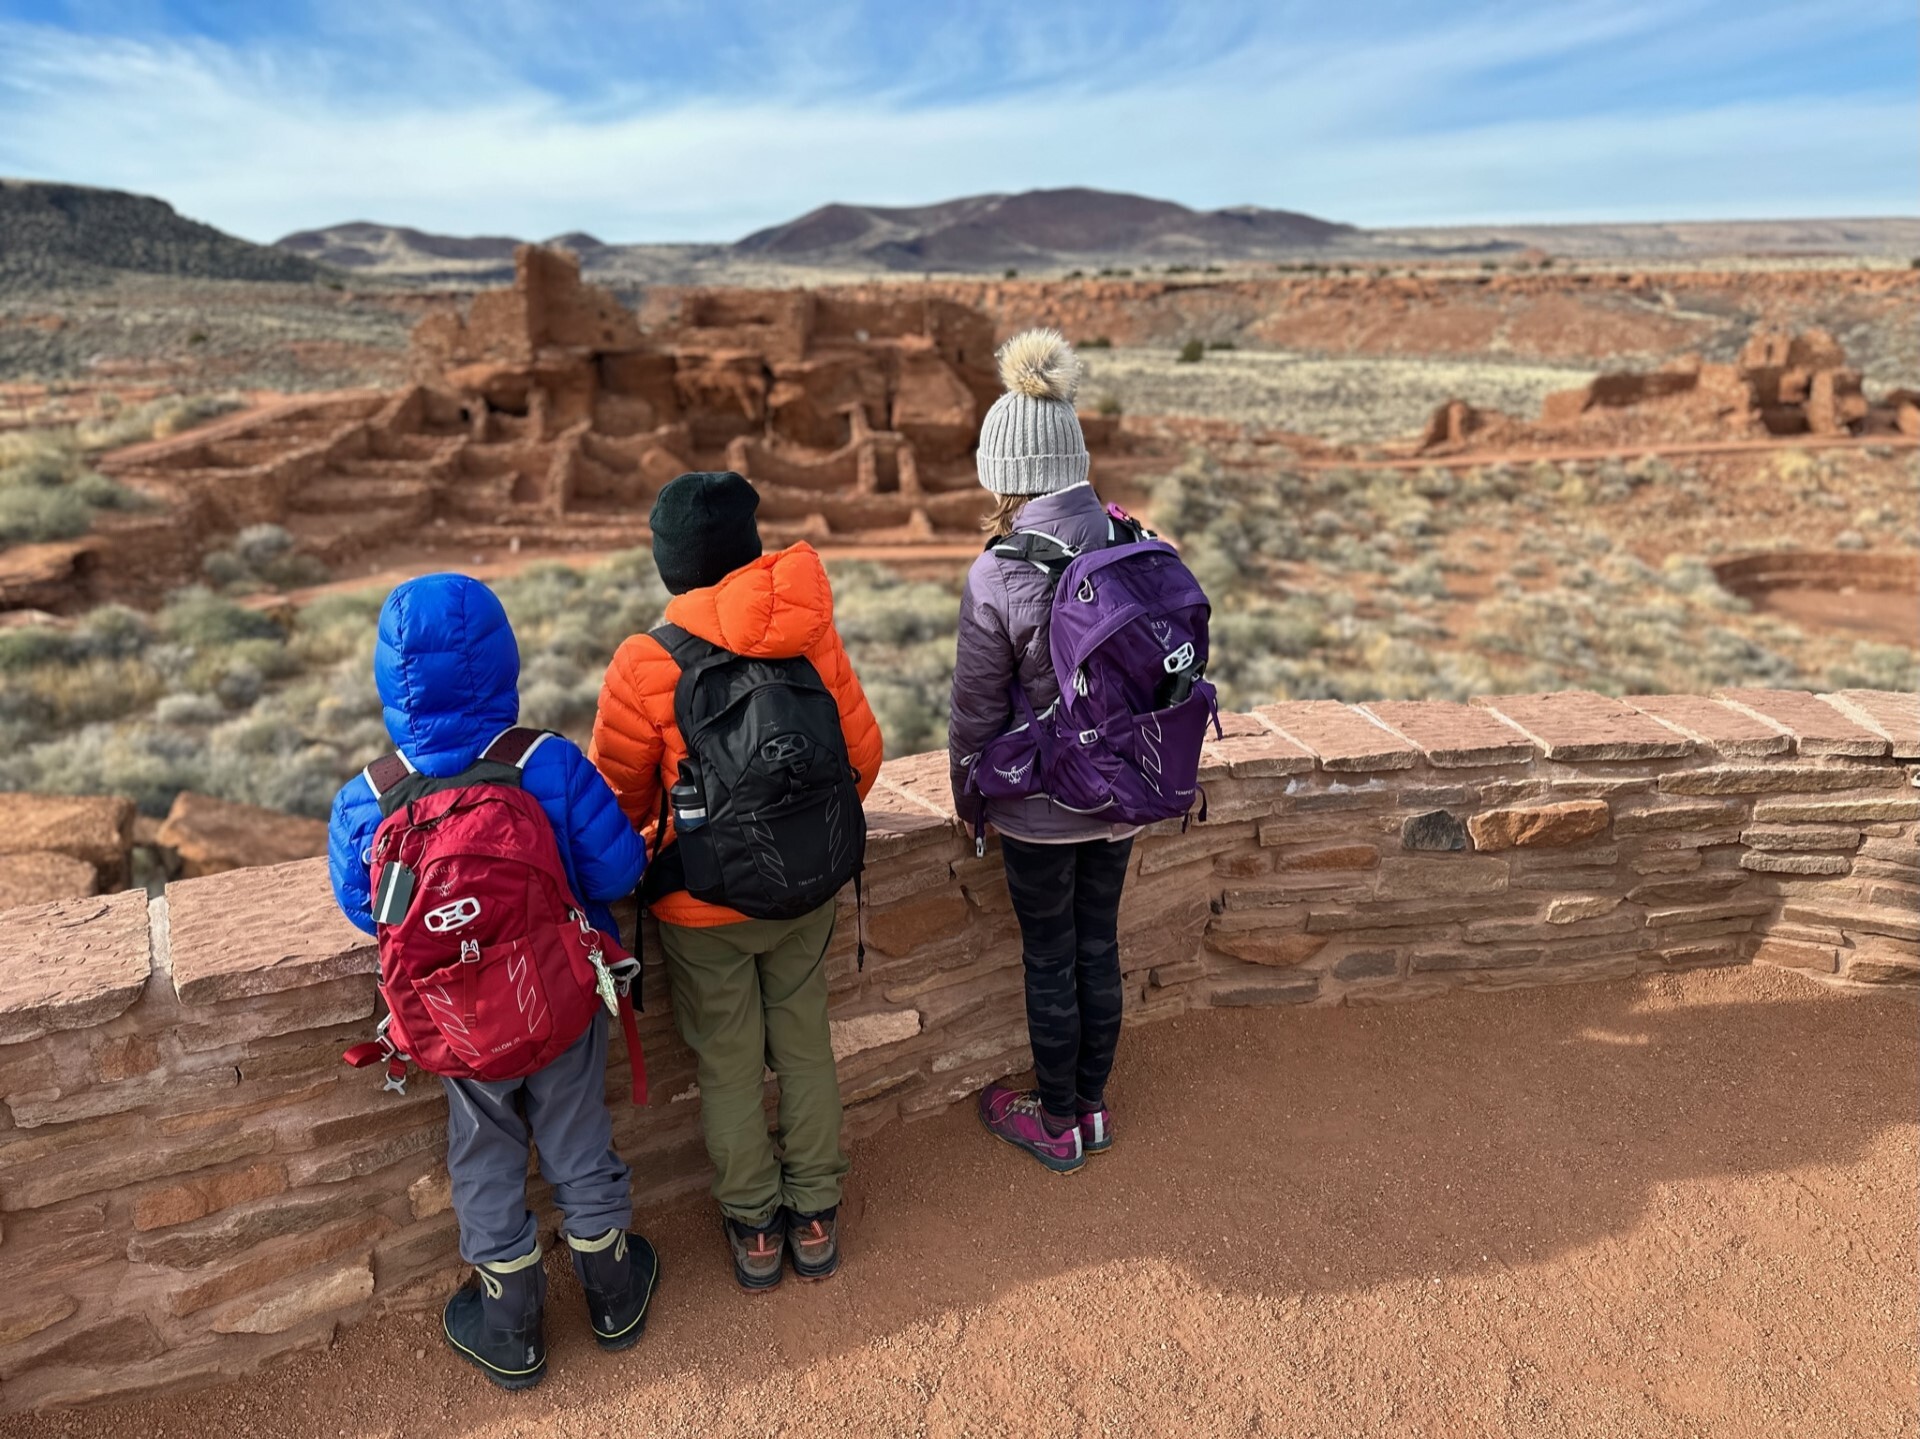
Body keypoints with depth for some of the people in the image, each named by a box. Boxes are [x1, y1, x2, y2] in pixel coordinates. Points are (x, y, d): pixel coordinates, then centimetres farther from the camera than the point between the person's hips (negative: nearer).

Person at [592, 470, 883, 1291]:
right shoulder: (813, 639, -10)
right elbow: (863, 752, 0)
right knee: (806, 1049, 20)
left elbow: (617, 794, -7)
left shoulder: (648, 665, -19)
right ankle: (814, 1220, 34)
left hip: (704, 907, -3)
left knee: (729, 1069, 16)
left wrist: (651, 845, 15)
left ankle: (754, 1230, 33)